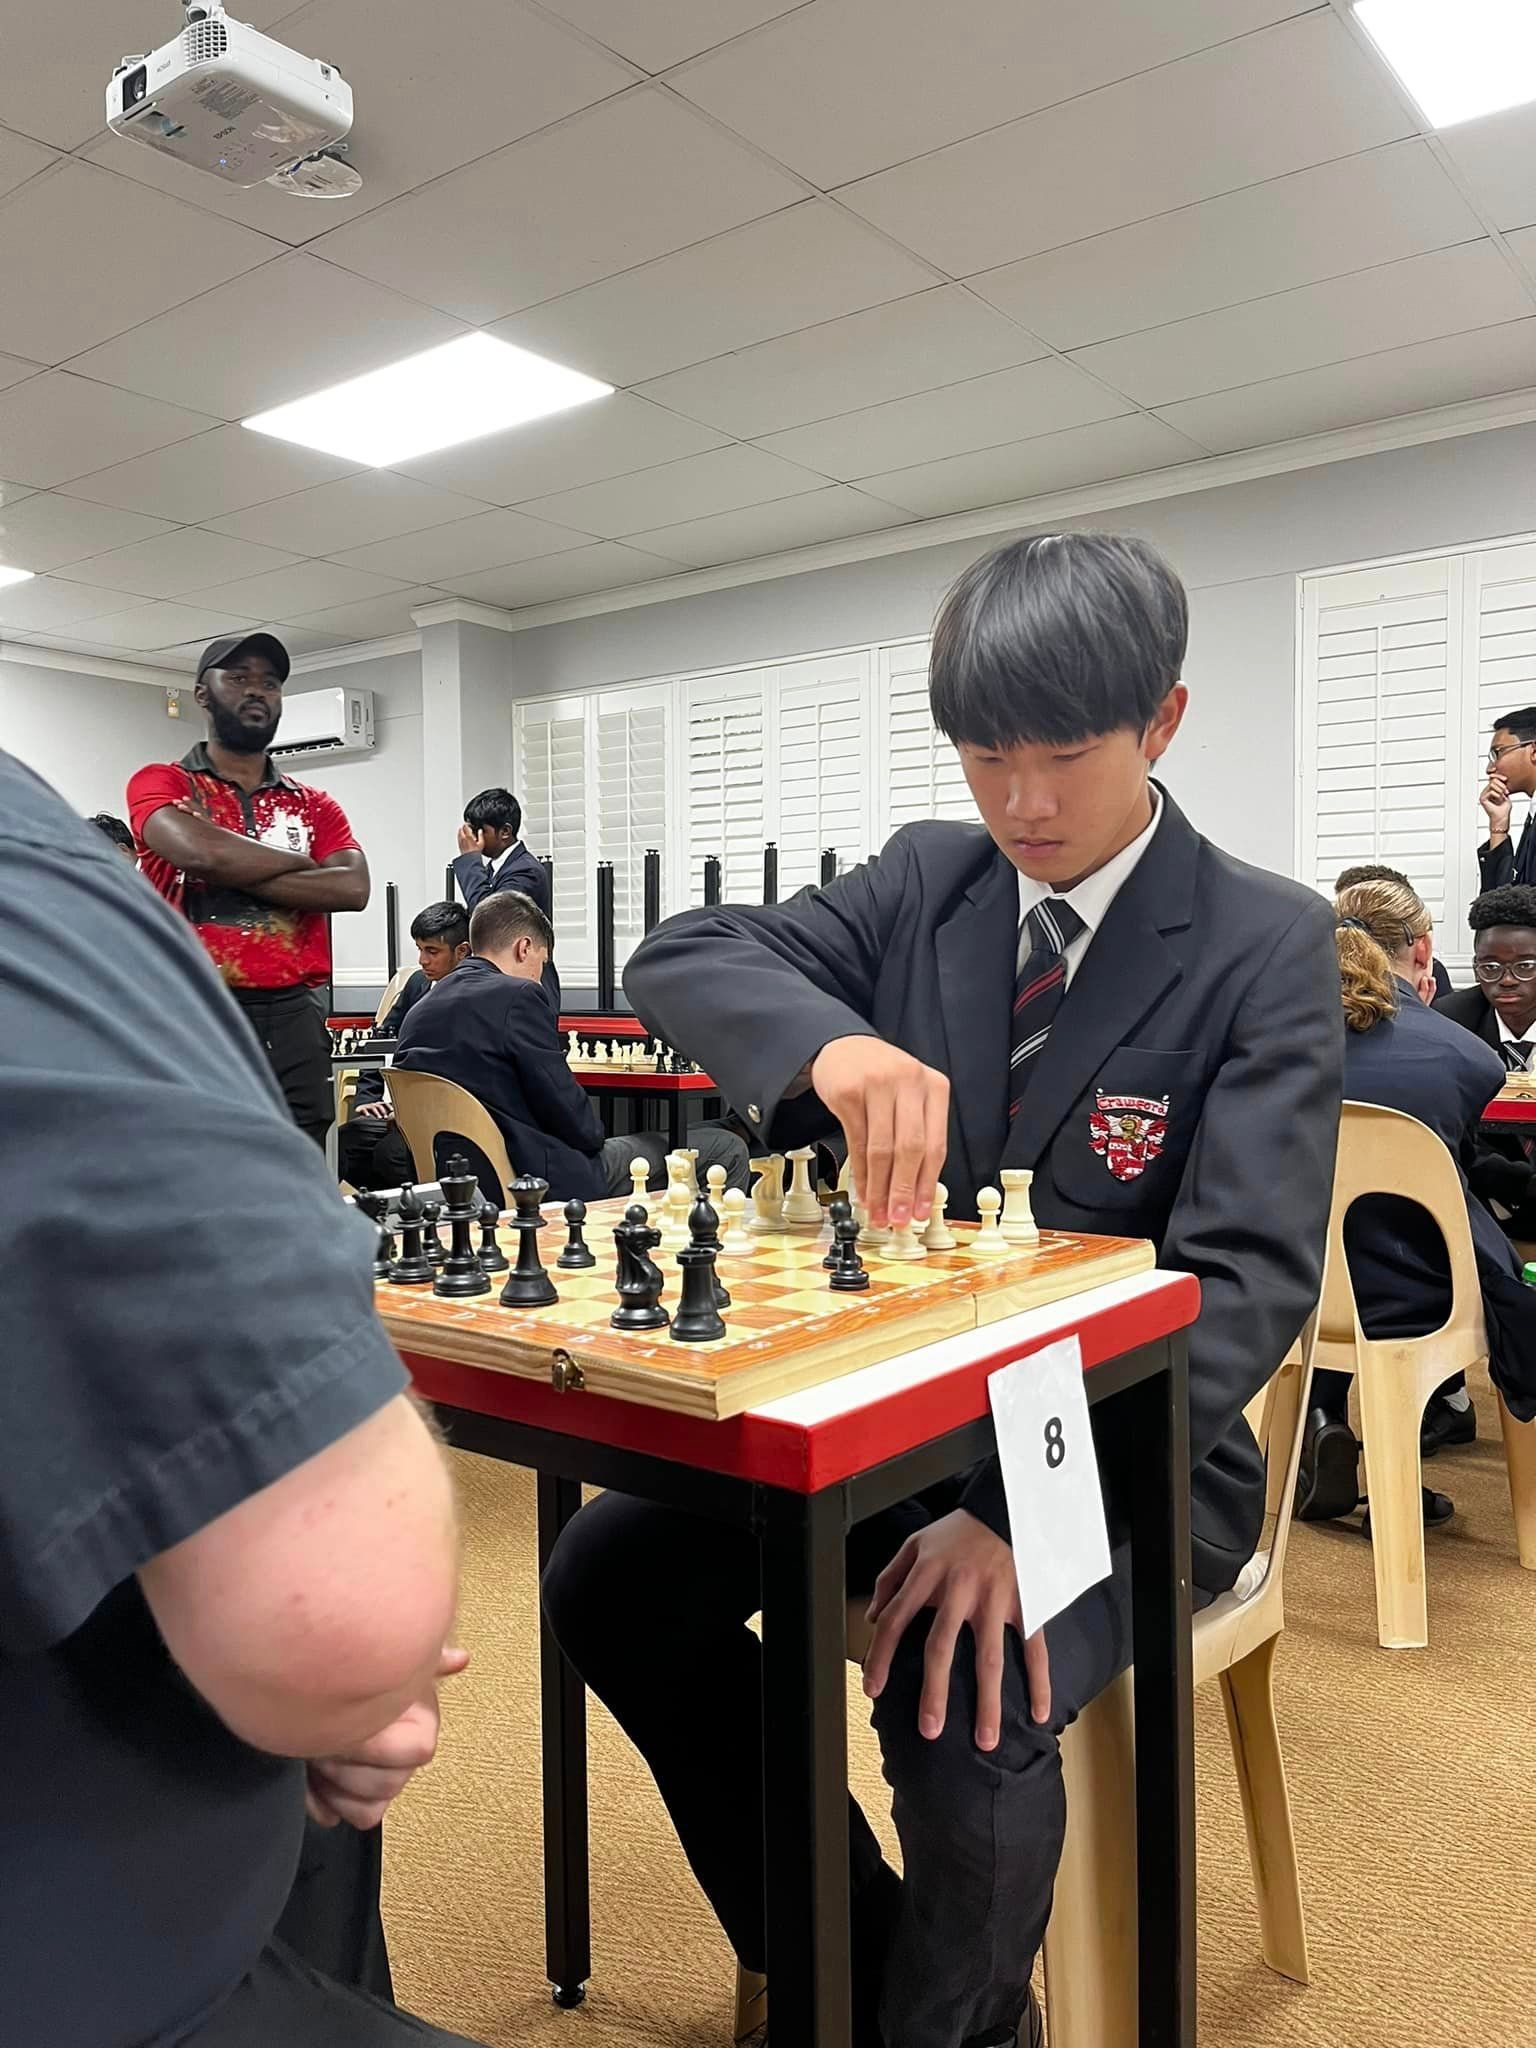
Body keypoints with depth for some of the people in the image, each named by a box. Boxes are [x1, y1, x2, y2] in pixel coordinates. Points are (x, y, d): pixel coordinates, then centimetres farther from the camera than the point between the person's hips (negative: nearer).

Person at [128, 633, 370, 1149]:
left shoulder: (316, 806, 17)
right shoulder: (161, 783, 7)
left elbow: (353, 888, -2)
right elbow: (200, 852, -15)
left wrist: (234, 873, -9)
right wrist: (304, 862, 1)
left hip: (294, 1019, 3)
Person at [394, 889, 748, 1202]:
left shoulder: (417, 1013, 10)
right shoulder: (520, 996, -16)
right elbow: (565, 1106, -18)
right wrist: (596, 1134, 4)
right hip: (548, 1182, -9)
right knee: (727, 1151, 1)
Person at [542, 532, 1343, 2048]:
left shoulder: (1268, 947, -10)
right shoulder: (926, 883, 1)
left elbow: (1250, 1279, -18)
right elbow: (677, 959, -9)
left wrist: (1017, 1504, -30)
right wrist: (831, 1040, -32)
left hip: (1117, 1444, -4)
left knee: (965, 1701, -30)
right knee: (609, 1575, -8)